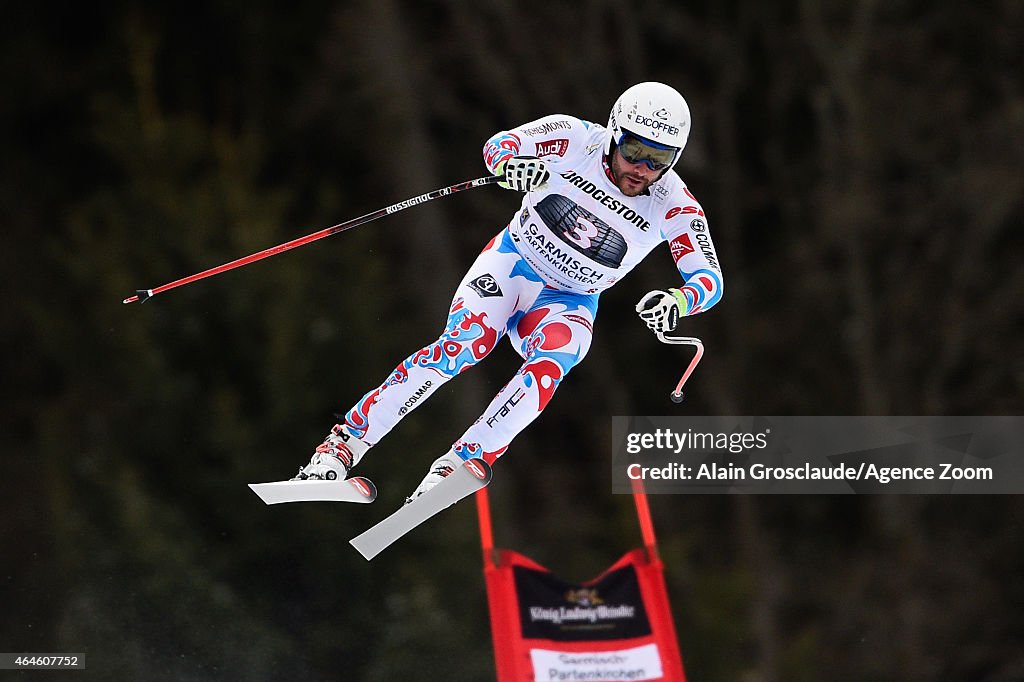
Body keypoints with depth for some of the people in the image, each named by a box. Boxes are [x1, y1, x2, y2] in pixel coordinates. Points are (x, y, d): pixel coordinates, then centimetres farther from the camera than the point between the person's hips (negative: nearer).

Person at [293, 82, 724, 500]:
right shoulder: (577, 139, -15)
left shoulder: (675, 208, -15)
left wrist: (676, 303, -40)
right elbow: (499, 144, -8)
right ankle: (340, 448, -25)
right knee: (464, 345, -27)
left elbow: (709, 278, -17)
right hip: (512, 264, -1)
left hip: (568, 304, 1)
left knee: (548, 367, -32)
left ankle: (450, 469, -32)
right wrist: (509, 163, -34)